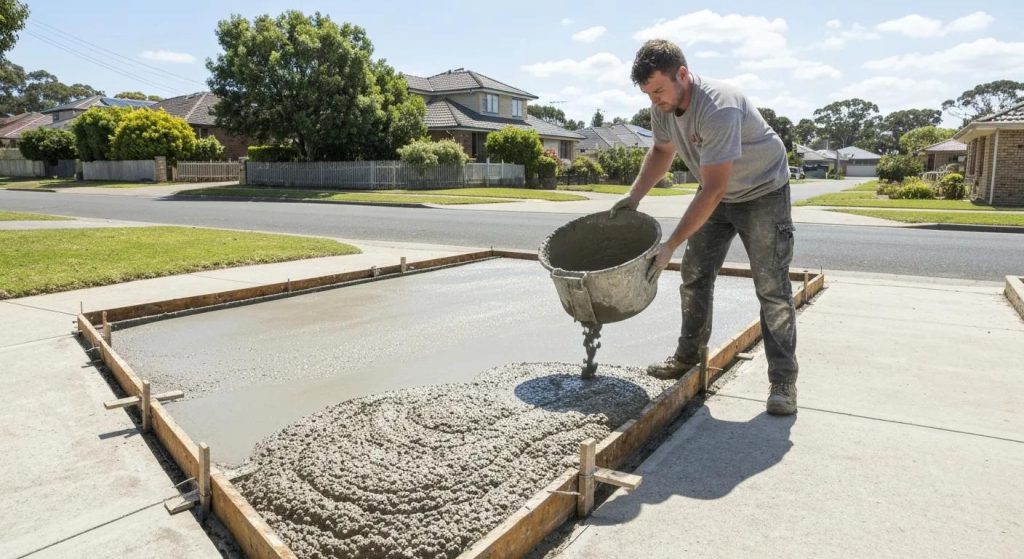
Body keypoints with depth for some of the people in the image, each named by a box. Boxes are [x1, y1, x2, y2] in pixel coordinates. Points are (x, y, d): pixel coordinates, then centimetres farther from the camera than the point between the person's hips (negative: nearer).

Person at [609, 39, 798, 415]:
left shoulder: (718, 108, -36)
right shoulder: (663, 106, -11)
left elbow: (713, 190, -38)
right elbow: (661, 151, 9)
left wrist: (669, 246, -38)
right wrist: (633, 197, -4)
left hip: (762, 190, -7)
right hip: (717, 192, 7)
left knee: (772, 287, -8)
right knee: (694, 276, 7)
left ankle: (783, 380, 0)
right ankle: (688, 356, 21)